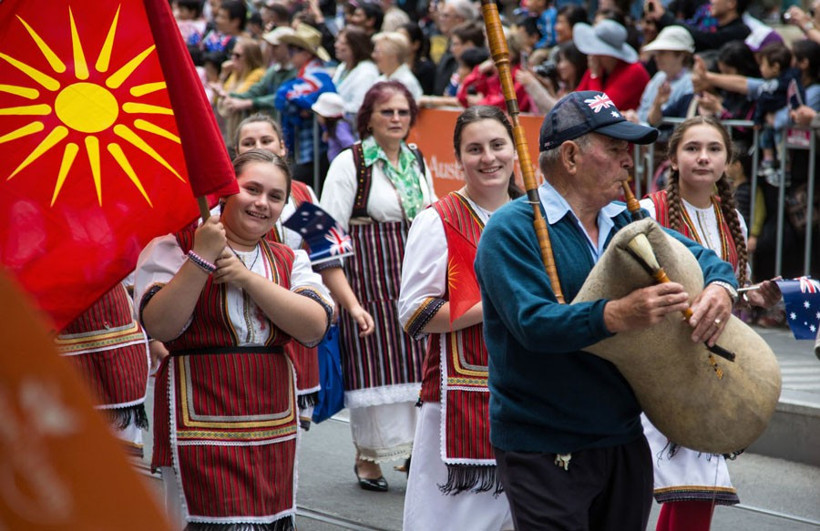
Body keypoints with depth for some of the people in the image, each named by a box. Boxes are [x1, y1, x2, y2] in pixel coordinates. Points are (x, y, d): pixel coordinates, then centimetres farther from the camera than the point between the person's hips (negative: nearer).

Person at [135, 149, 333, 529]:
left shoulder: (289, 261, 13)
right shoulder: (175, 247, -1)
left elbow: (315, 327, -5)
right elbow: (160, 326, -15)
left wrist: (247, 277, -11)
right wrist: (202, 257, -19)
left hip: (272, 423, 5)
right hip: (203, 422, -5)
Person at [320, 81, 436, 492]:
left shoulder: (417, 162, 11)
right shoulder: (350, 163, -7)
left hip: (414, 278, 5)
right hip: (368, 276, -5)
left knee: (415, 360, 4)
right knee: (371, 362, -3)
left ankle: (414, 448, 14)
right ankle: (366, 457, 8)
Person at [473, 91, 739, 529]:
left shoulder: (625, 223, 10)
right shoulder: (512, 230, -12)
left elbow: (702, 258, 18)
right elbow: (533, 322, -25)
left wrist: (718, 289, -7)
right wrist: (617, 315, -39)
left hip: (624, 441, 7)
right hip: (544, 454, -7)